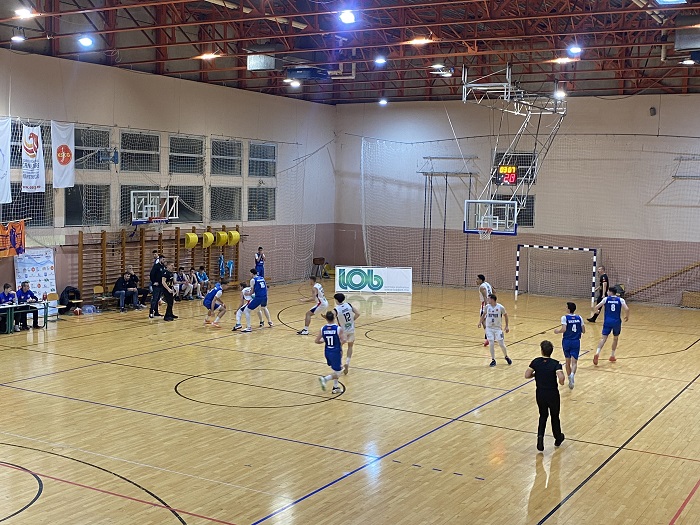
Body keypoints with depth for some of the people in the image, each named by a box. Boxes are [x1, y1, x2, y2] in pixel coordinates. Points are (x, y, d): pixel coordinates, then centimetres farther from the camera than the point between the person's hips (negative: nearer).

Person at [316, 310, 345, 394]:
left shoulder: (322, 329, -3)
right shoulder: (338, 329, -15)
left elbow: (317, 341, -2)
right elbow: (343, 340, -25)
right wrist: (340, 344, -3)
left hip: (327, 352, 6)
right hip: (336, 352, -6)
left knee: (335, 370, 24)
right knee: (337, 373, 3)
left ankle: (336, 387, 28)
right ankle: (325, 379, -18)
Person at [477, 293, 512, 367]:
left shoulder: (500, 307, -14)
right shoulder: (487, 306, -6)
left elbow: (505, 315, 1)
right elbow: (484, 314, 14)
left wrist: (507, 326, 1)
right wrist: (480, 322, 6)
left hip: (498, 328, -2)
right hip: (489, 328, 2)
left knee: (501, 344, 0)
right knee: (491, 344, -7)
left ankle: (506, 357, 27)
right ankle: (493, 360, 7)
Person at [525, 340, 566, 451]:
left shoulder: (536, 362, -8)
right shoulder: (555, 364, -16)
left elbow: (527, 375, -10)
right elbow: (561, 377, -30)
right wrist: (561, 382, -7)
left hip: (540, 394, 2)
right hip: (553, 394, -2)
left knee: (543, 416, 20)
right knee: (554, 416, 20)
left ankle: (540, 436, -2)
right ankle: (558, 438, 37)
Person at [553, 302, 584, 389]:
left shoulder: (565, 318, -9)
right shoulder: (579, 318, 2)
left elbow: (564, 329, -21)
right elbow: (583, 331, 4)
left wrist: (557, 331, -2)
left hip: (567, 342, -1)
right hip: (576, 342, 1)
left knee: (568, 362, 16)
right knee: (574, 362, -5)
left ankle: (570, 378, 24)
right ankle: (572, 374, -33)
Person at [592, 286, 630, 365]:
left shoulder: (606, 299, 1)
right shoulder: (620, 300, 2)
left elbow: (597, 307, -6)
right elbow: (627, 309, -11)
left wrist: (597, 311, 17)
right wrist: (627, 316, 9)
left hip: (607, 321, -1)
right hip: (617, 322, 1)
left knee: (603, 338, -6)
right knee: (615, 338, 21)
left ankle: (597, 353, -27)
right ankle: (612, 356, 26)